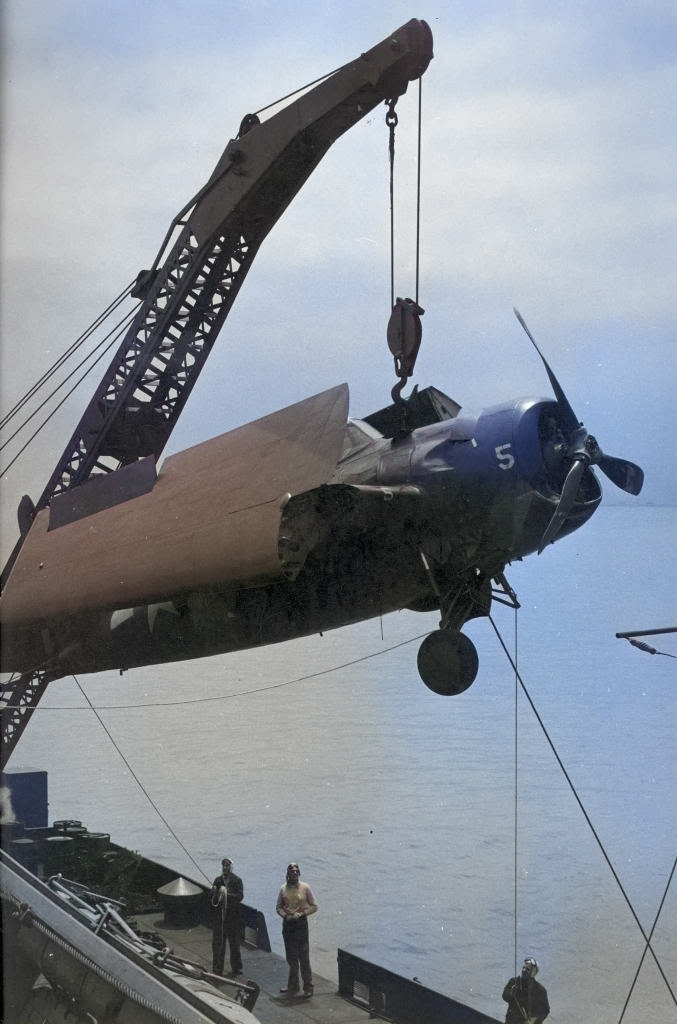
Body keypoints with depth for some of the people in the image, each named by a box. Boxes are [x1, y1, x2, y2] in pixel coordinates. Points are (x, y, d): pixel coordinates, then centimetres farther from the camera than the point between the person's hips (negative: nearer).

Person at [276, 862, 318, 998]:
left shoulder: (305, 888, -3)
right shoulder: (284, 889, 5)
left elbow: (314, 906, 0)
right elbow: (278, 906, 12)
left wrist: (301, 914, -13)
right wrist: (285, 915, -7)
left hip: (301, 924, -3)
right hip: (287, 924, 4)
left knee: (304, 957, -5)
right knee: (291, 957, 10)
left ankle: (308, 987, 1)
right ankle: (293, 987, 19)